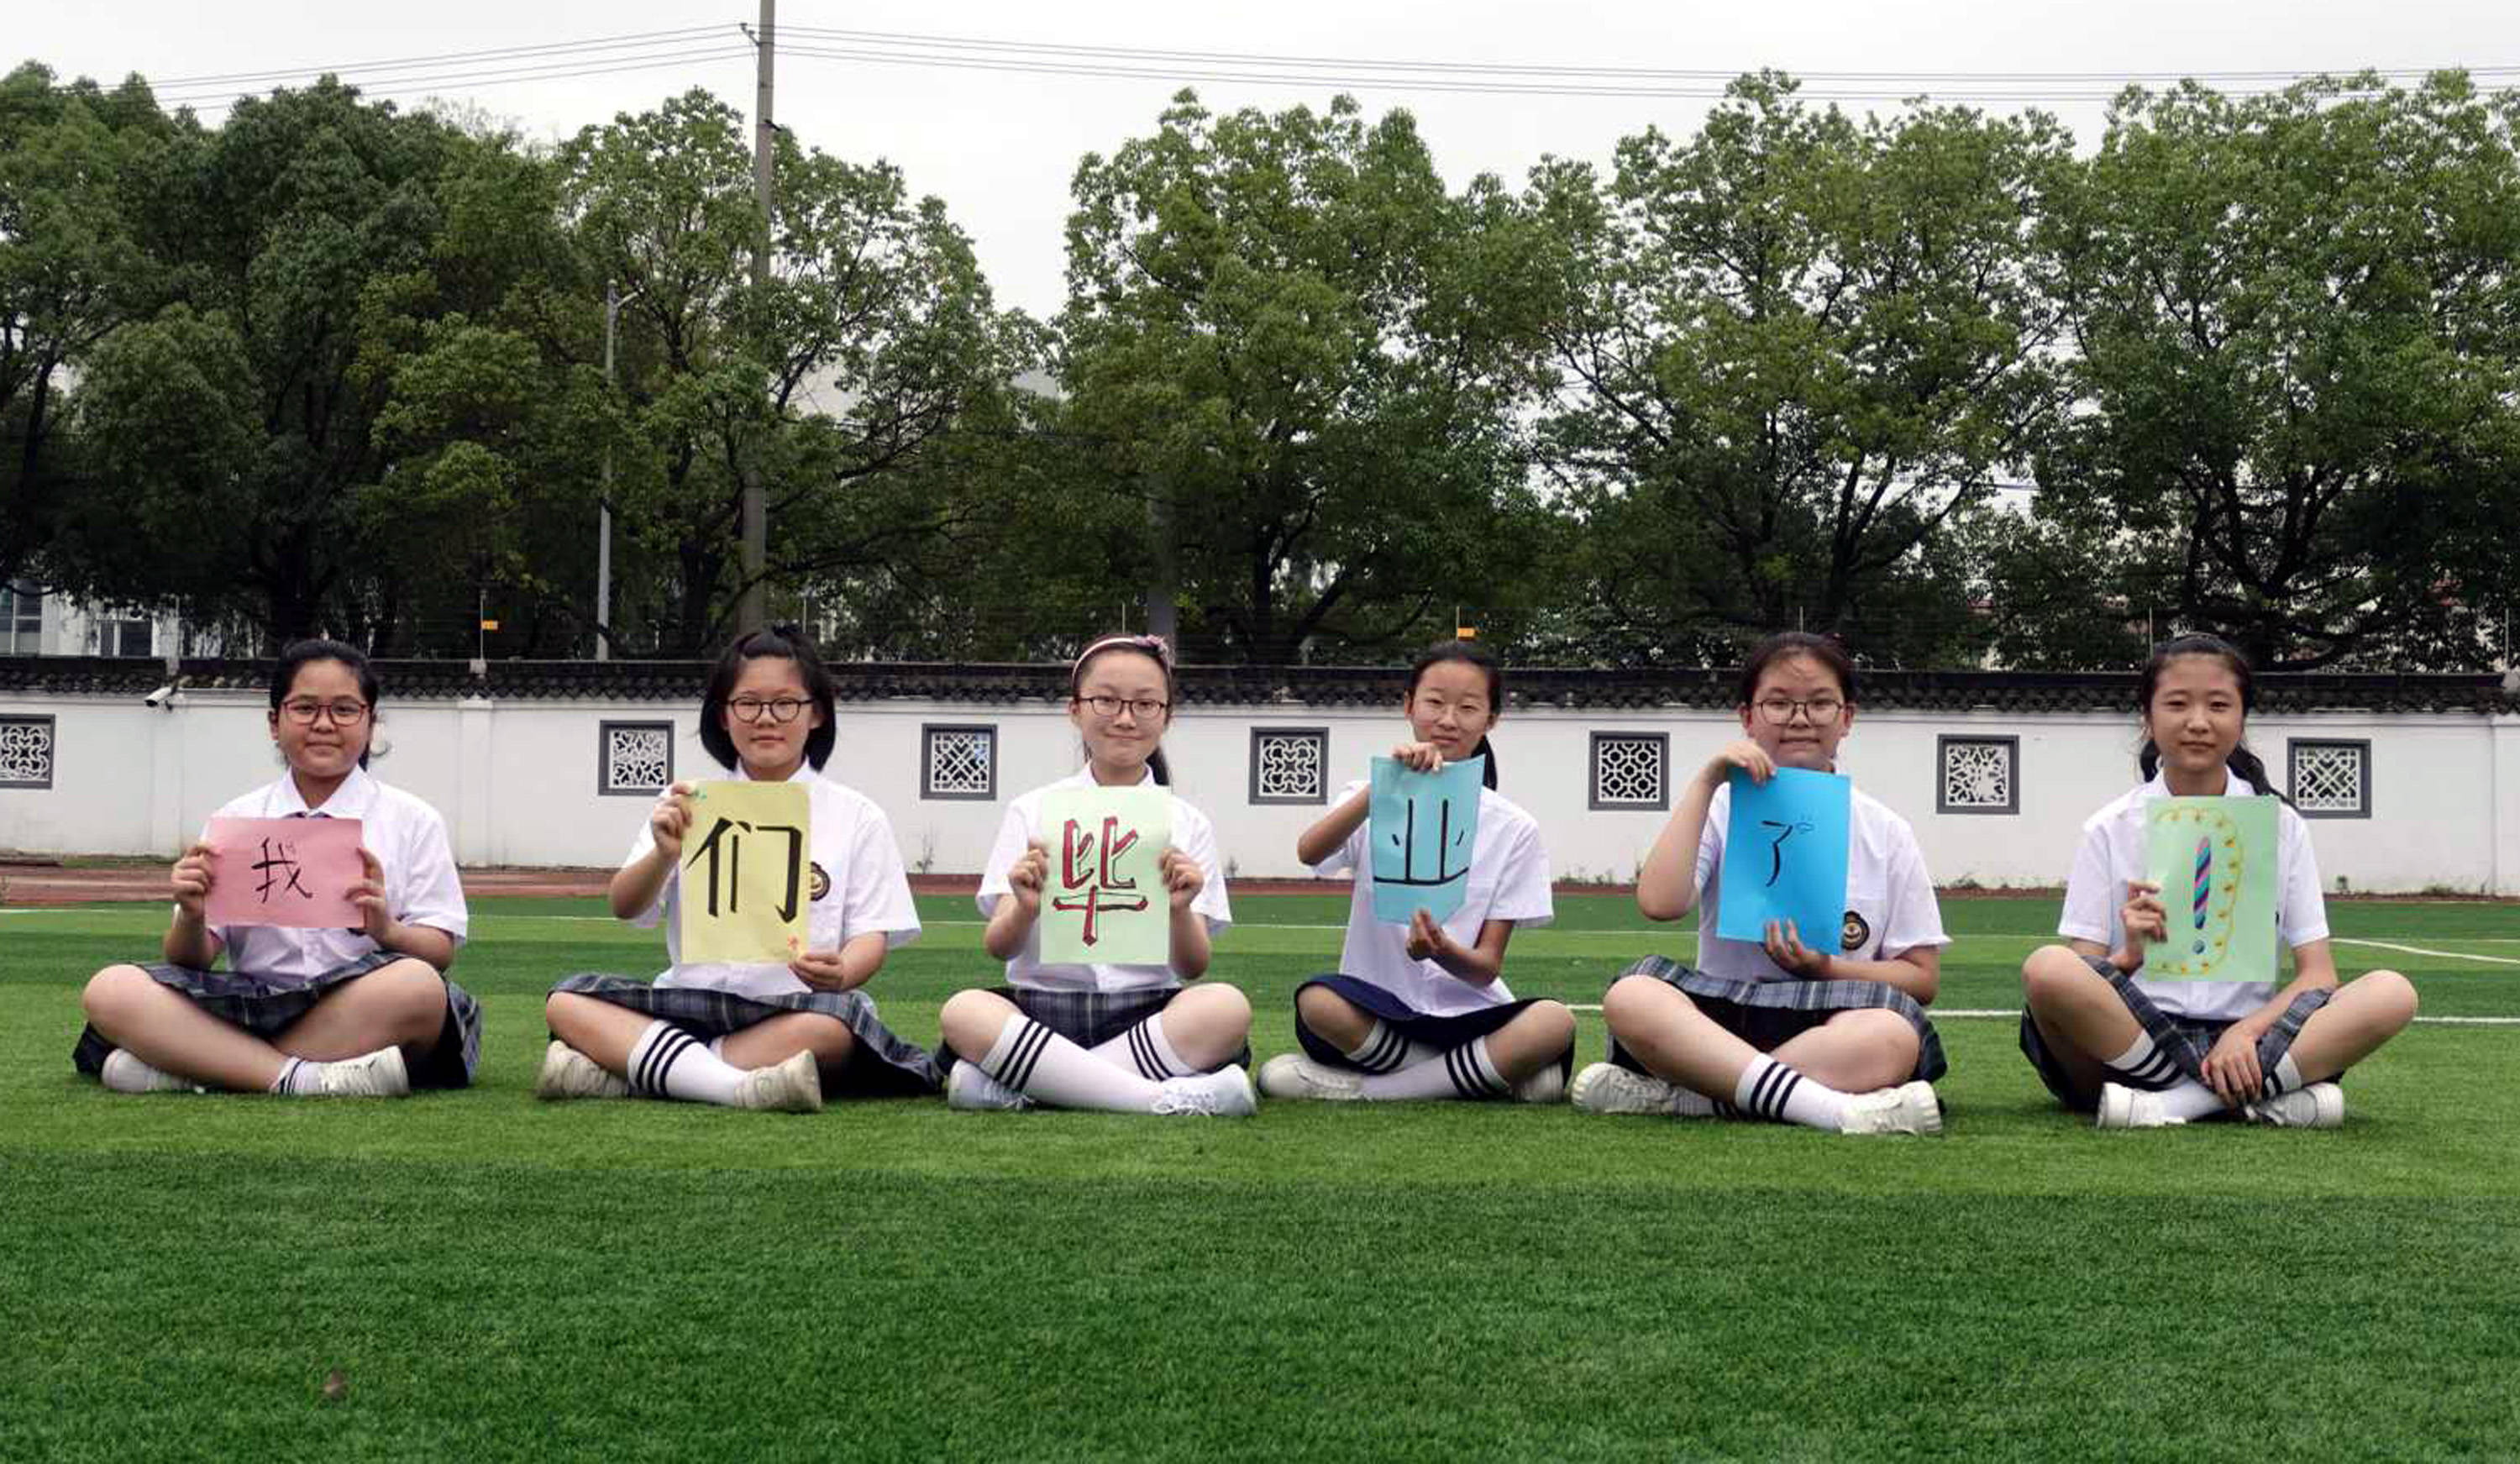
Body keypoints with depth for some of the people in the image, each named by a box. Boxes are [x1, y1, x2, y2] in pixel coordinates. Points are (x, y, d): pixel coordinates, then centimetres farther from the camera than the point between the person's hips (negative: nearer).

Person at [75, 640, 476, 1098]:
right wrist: (191, 919, -12)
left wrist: (386, 930, -18)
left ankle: (188, 1071, -26)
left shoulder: (412, 820, 10)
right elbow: (193, 961, 11)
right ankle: (297, 1077, -32)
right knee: (110, 991, -21)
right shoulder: (234, 820, 15)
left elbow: (441, 951, 3)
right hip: (251, 1004, 2)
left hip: (358, 1009, -2)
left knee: (418, 986, -37)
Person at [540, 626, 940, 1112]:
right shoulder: (689, 805, 14)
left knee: (834, 1025, -36)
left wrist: (841, 973, -20)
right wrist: (664, 856, -17)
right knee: (566, 1002, -22)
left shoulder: (856, 816, 9)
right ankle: (740, 1087, -39)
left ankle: (622, 1076, -31)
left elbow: (871, 936, 4)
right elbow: (624, 907, 5)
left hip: (791, 1014, -2)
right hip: (687, 1005, 2)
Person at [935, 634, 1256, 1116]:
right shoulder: (1030, 812, 9)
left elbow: (1193, 967, 4)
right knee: (962, 1011, -32)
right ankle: (1164, 1098, -31)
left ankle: (1015, 1086, -26)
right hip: (1041, 1006, 0)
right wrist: (1025, 909, -21)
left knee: (1227, 1006, -31)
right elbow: (999, 947, 2)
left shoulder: (1187, 825, 10)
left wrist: (1180, 911, -18)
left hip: (1146, 1014, 1)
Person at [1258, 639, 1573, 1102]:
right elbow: (1309, 852, -20)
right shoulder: (1372, 803, 4)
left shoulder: (1513, 829, 4)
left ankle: (1364, 1088, -19)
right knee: (1317, 1000, -34)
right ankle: (1503, 1075, -15)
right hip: (1378, 1009, -1)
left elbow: (1487, 968, -1)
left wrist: (1442, 952, -23)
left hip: (1467, 1012, 1)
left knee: (1555, 1021, -30)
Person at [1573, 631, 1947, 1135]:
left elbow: (1922, 978, 8)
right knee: (1630, 997, -32)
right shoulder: (1723, 808, 10)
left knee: (1893, 1036, -35)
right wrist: (1705, 783, -5)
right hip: (1720, 1014, 0)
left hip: (1829, 1028, 0)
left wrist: (1826, 970, -9)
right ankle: (1837, 1109, -43)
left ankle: (1676, 1096, -31)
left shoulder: (1885, 833, 10)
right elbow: (1659, 903, -10)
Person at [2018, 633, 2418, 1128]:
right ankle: (2263, 1099, -24)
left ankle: (2173, 1104, -28)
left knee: (2392, 993, -23)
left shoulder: (2280, 826, 8)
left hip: (2245, 1039, 2)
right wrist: (2128, 956, -22)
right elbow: (2078, 985, 0)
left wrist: (2246, 1033, -16)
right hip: (2127, 1042, -1)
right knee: (2047, 970, -33)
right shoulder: (2109, 831, 4)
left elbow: (2317, 974, 2)